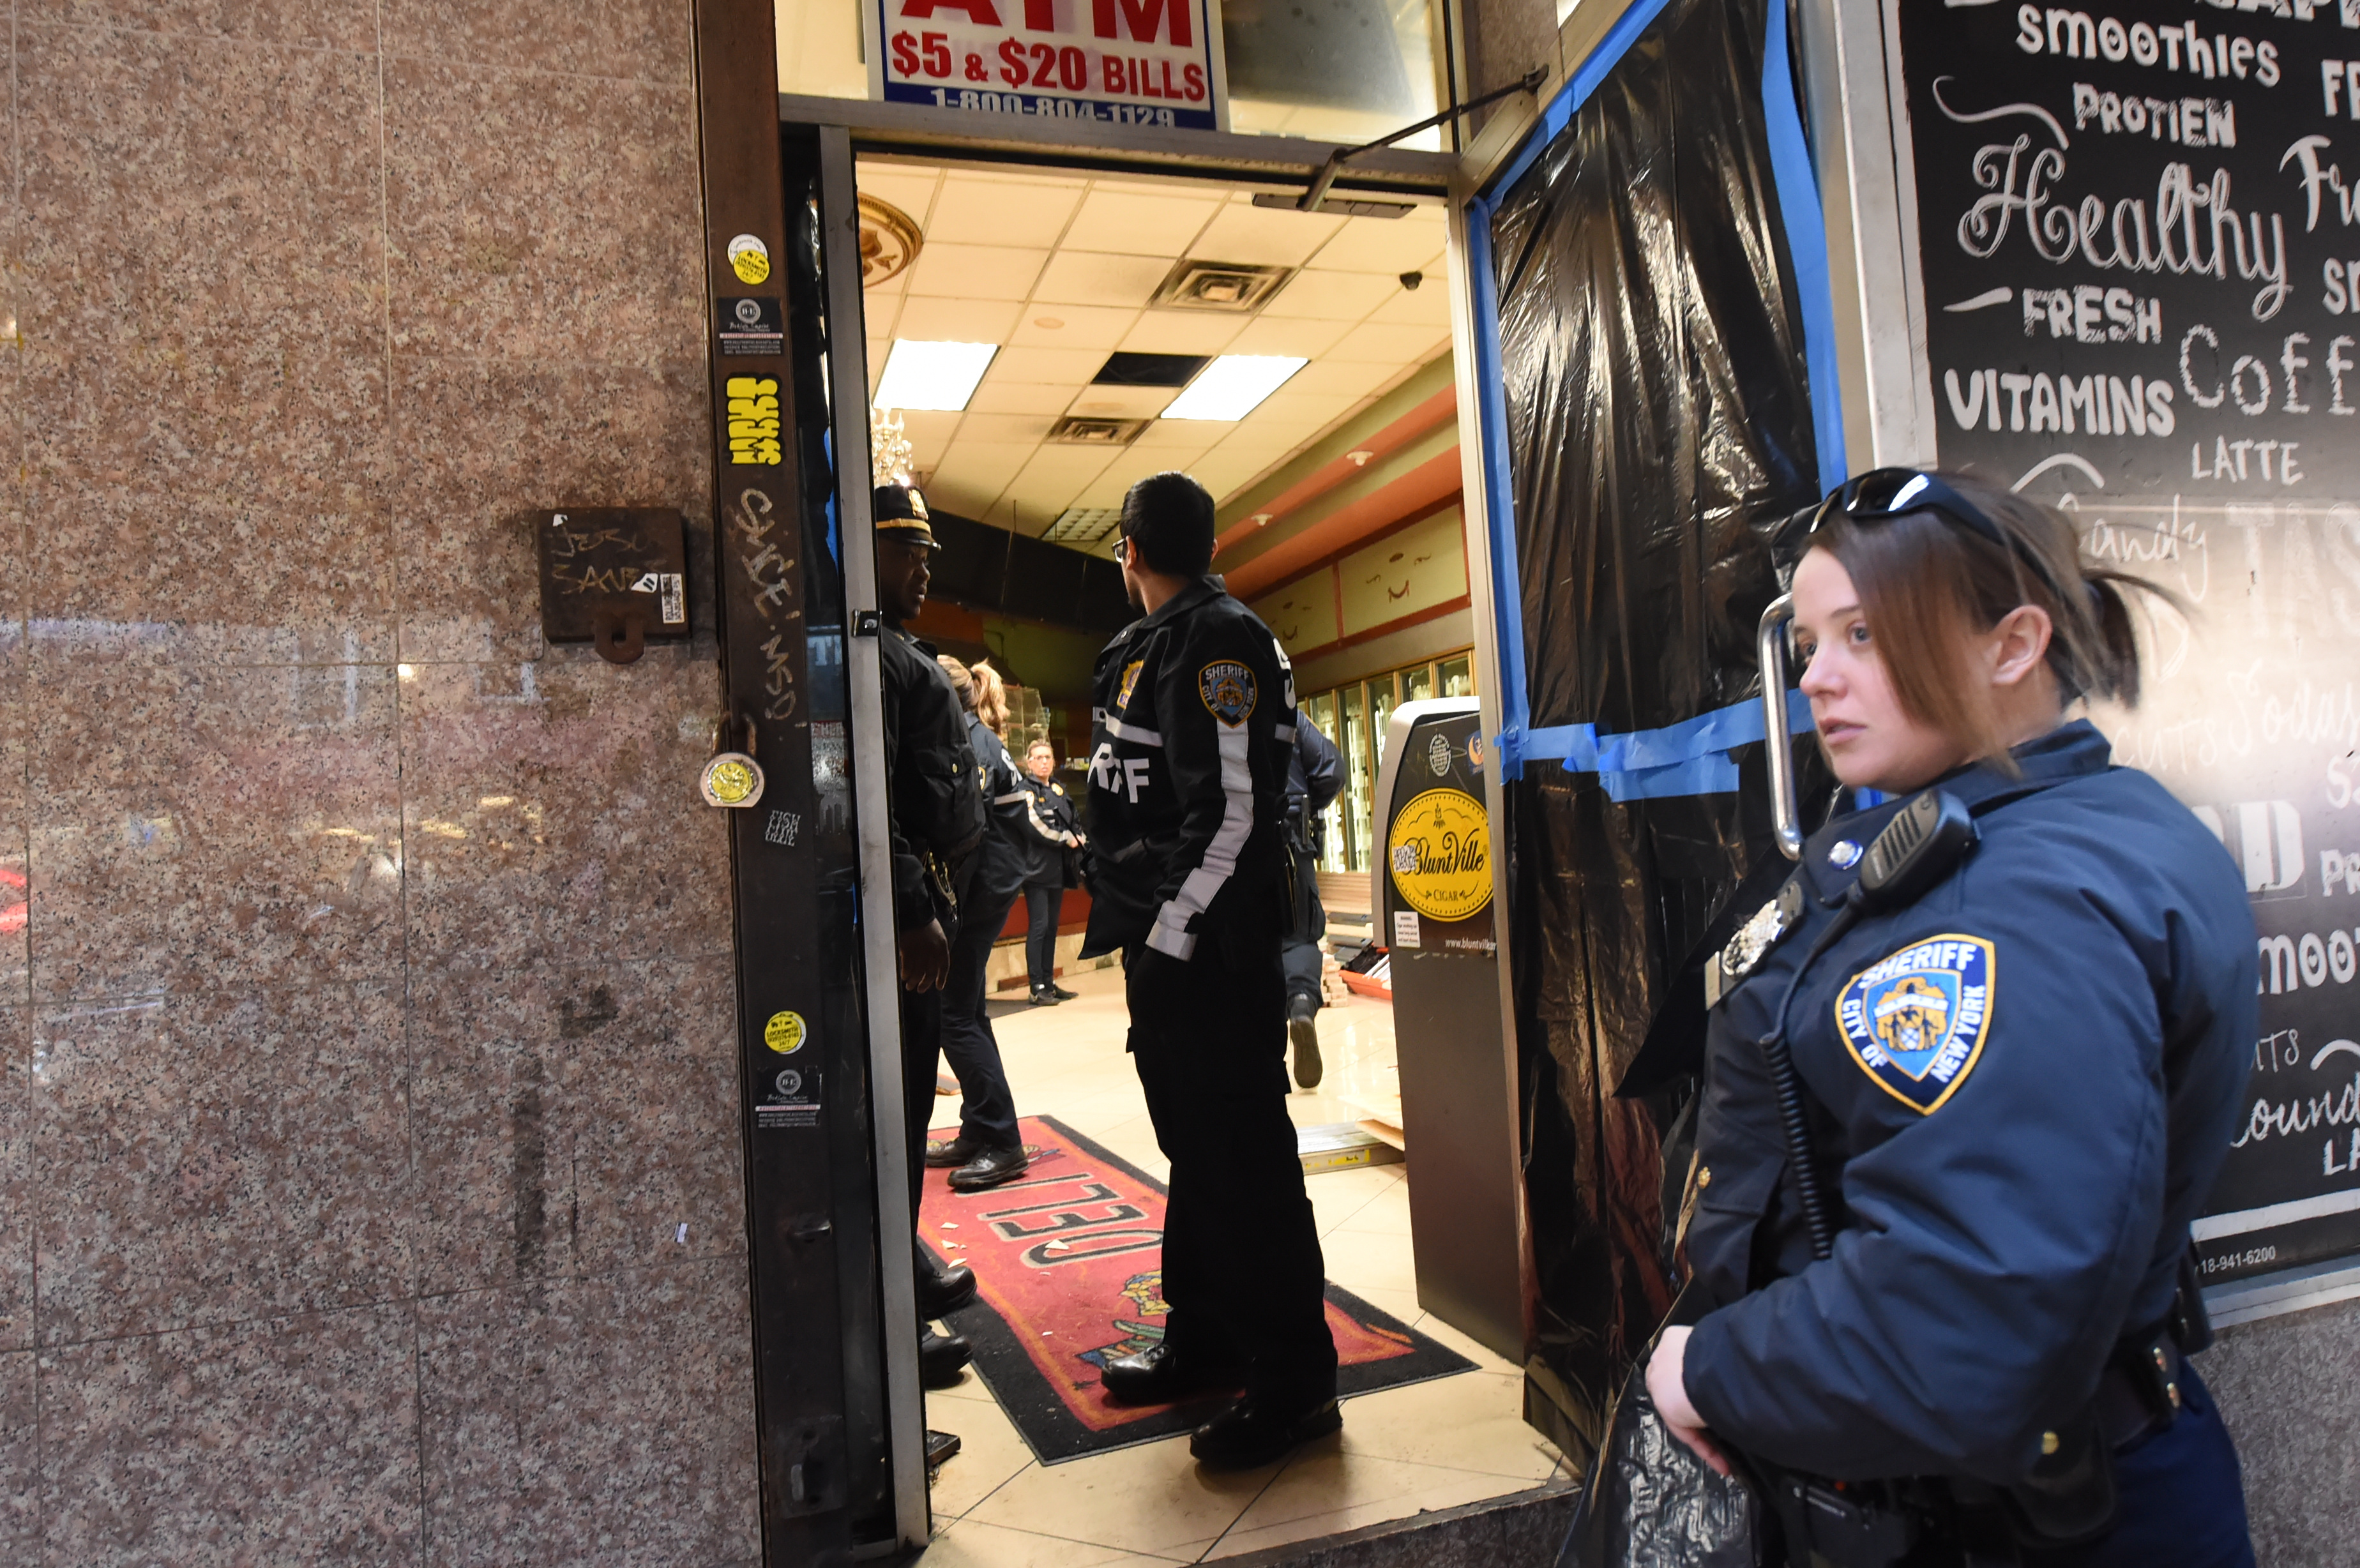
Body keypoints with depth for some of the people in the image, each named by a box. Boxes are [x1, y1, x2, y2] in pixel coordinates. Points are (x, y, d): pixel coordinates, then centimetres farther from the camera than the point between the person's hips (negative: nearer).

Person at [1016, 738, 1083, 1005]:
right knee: (1039, 926, -8)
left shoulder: (1059, 789, 16)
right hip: (1037, 869, -7)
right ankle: (1037, 988, -5)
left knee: (1052, 927, 11)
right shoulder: (1026, 790, -6)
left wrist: (1078, 838, -3)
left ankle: (1049, 983, 18)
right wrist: (1066, 838, -10)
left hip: (1058, 868, 7)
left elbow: (1074, 822, 19)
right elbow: (1035, 826, -17)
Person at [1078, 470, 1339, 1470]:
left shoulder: (1220, 640, -13)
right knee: (1194, 1146, 18)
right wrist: (1140, 934, 14)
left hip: (1211, 946, -10)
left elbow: (1236, 809, -20)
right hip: (1164, 941, 10)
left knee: (1243, 1155, -3)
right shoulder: (1148, 647, 17)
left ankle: (1294, 1381, 9)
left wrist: (1170, 936, -20)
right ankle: (1204, 1341, 32)